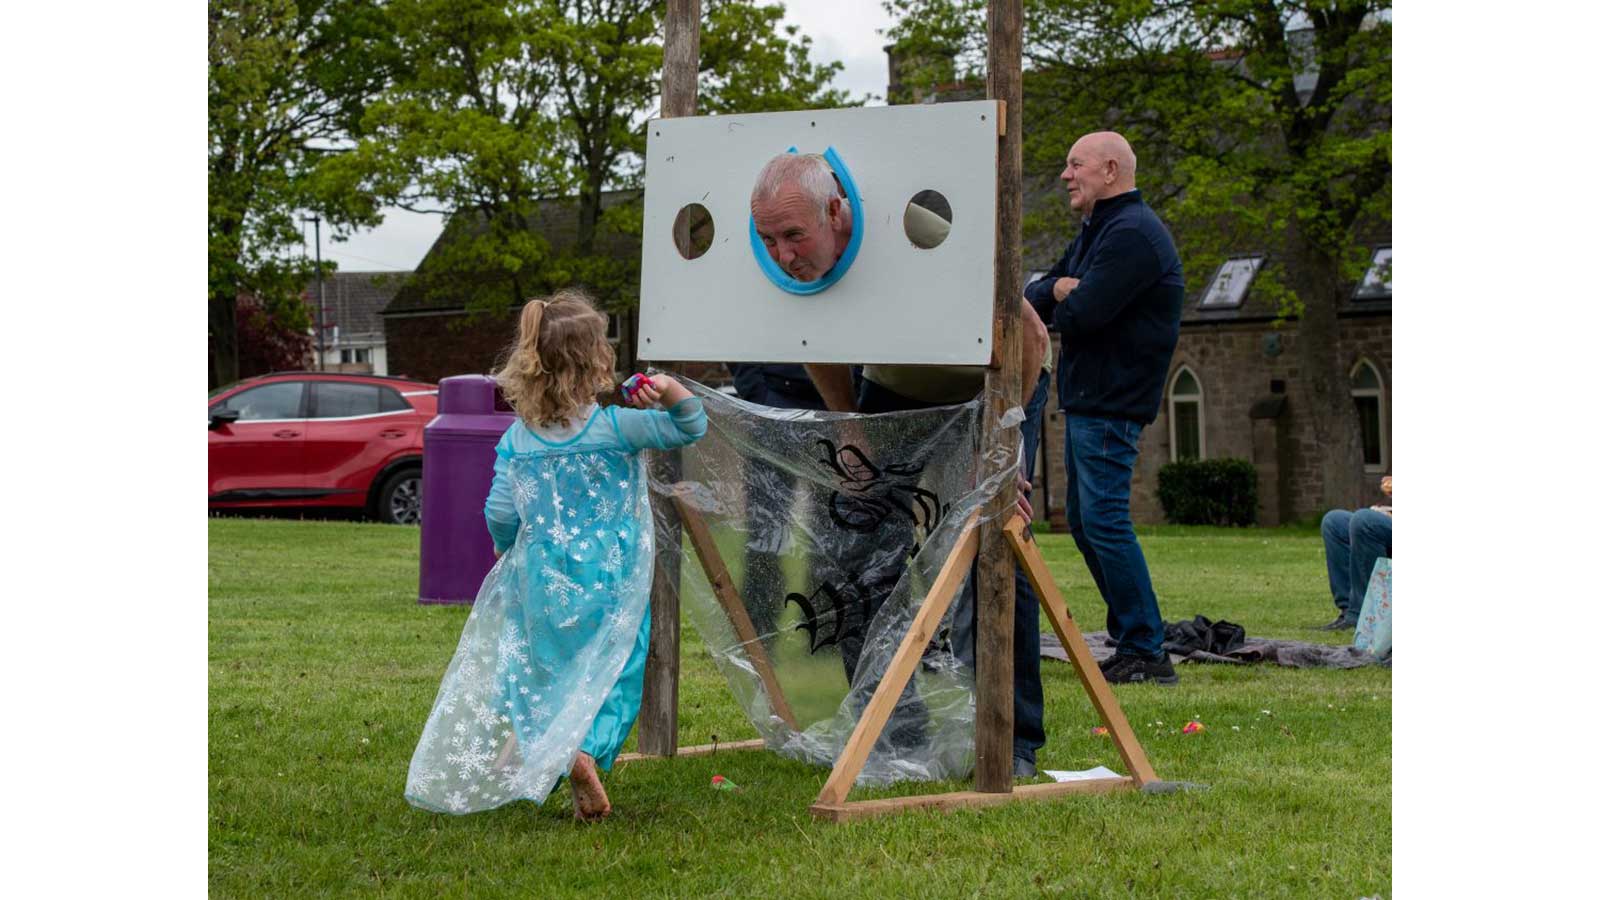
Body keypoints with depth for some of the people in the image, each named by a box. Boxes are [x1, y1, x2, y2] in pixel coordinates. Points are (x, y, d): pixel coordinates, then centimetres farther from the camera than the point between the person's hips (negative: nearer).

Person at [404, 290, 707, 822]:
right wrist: (670, 392, -23)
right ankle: (587, 751, -11)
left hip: (541, 580, 3)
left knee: (541, 672, 20)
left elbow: (499, 514, -4)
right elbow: (691, 427, -6)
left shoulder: (516, 439, -5)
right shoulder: (613, 428, -11)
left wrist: (505, 546, 16)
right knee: (613, 674, 8)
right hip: (610, 586, -3)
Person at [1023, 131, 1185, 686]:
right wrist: (1059, 292, -6)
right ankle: (1131, 640, 19)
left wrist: (1060, 297, -2)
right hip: (1086, 398, 11)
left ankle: (1146, 654, -11)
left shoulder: (1131, 234, -17)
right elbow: (1040, 295, 17)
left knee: (1104, 520, -13)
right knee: (1084, 521, 13)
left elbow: (1081, 313, -24)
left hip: (1112, 403, -11)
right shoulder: (1098, 230, 19)